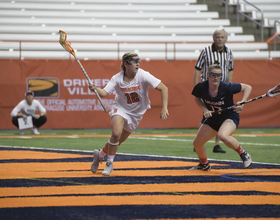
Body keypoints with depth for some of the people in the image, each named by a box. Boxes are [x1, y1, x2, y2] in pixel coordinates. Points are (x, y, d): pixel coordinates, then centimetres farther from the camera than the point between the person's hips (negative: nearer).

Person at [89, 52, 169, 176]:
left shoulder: (143, 76, -22)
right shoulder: (117, 78, -16)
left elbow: (163, 88, -23)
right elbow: (104, 93, -20)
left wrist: (164, 108, -33)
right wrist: (95, 89, -43)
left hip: (136, 113, 1)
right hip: (121, 109, -1)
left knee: (118, 141, 6)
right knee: (116, 133, -27)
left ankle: (100, 155, 36)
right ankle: (109, 163, -6)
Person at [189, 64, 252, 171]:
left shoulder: (227, 87, -25)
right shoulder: (201, 87, -17)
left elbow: (247, 87, -12)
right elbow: (197, 99, 7)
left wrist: (242, 102, -26)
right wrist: (205, 110, -11)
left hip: (230, 117, -5)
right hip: (213, 119, 6)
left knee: (222, 136, -37)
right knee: (197, 143, 8)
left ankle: (243, 154, -14)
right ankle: (204, 165, 40)